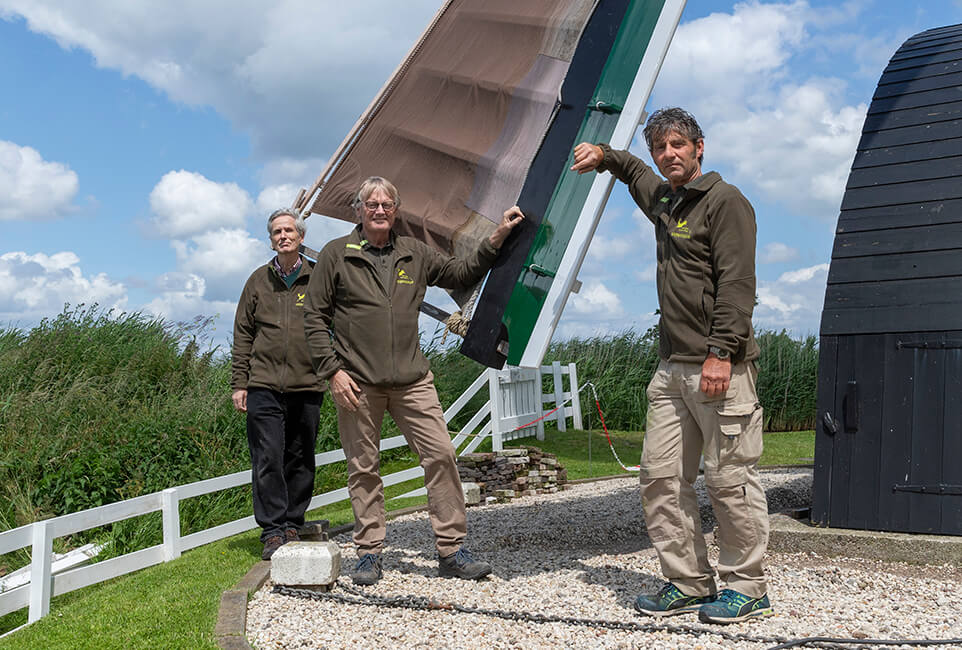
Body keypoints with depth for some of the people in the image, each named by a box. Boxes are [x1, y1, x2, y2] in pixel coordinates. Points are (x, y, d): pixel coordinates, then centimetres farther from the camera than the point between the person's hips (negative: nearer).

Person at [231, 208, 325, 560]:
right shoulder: (259, 280, 11)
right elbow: (243, 335, 12)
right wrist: (239, 382, 5)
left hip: (307, 385, 0)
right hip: (264, 385, 0)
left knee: (300, 460, 6)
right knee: (267, 459, -5)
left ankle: (292, 525, 17)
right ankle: (273, 531, 1)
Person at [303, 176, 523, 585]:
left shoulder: (415, 253, 13)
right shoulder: (336, 255, 3)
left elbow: (461, 275, 21)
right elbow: (314, 318, 2)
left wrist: (496, 240, 9)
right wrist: (333, 371, -7)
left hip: (411, 379, 3)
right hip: (357, 382, -2)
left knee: (441, 454, -6)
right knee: (363, 468, 4)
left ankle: (451, 551, 2)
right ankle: (369, 553, 17)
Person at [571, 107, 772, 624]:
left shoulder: (725, 201, -3)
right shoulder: (663, 200, 21)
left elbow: (736, 285, -13)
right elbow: (634, 172, 45)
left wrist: (721, 353, -21)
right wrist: (603, 155, 26)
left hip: (721, 367, -8)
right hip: (672, 368, 8)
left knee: (730, 481, -4)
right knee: (660, 477, 4)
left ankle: (746, 587, 8)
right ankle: (688, 583, 12)